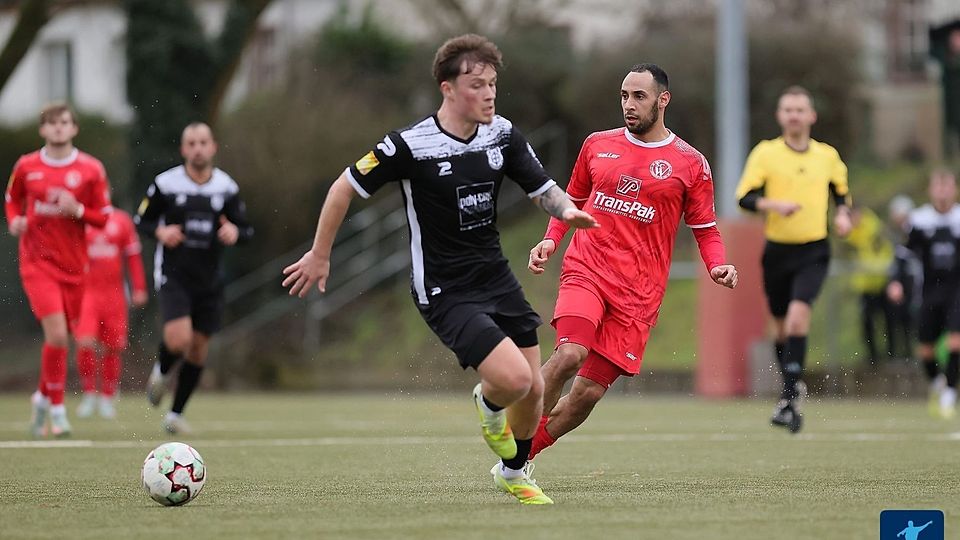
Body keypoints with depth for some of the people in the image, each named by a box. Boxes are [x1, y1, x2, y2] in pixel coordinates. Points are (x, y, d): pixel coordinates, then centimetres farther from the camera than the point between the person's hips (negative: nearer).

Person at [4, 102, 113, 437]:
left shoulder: (91, 169, -1)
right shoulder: (26, 167, 1)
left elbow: (104, 217, 2)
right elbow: (13, 199, 18)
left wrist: (78, 210, -17)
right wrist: (14, 221, -2)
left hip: (74, 265, 2)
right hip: (38, 262, -2)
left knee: (61, 338, 8)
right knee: (57, 335, -15)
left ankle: (44, 396, 32)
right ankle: (57, 410, -3)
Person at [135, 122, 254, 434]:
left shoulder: (227, 188, 1)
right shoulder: (165, 184, -5)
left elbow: (246, 229, 8)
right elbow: (141, 221, 5)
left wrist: (235, 232, -16)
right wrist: (160, 232, -16)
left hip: (210, 280, 3)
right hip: (173, 276, -3)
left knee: (198, 349, 6)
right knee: (179, 339, -22)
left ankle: (176, 414, 21)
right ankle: (161, 372, 13)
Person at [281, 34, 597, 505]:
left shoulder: (503, 134, -3)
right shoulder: (410, 145, -19)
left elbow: (543, 188, 8)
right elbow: (345, 188, -7)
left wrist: (566, 210, -16)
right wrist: (319, 255, 1)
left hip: (496, 276, 6)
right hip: (444, 291, -6)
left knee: (533, 391, 8)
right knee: (513, 378, -21)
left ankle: (513, 473, 37)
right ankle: (489, 403, 18)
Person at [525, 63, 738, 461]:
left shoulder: (690, 164, 5)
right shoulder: (598, 145, 11)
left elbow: (705, 229, 11)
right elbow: (573, 200, 24)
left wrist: (717, 267, -8)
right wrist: (551, 239, 6)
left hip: (638, 291, 0)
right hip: (586, 271, 0)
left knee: (589, 391, -4)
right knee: (570, 353, -28)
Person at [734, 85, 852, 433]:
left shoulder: (828, 156, 6)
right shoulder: (765, 153, -1)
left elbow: (841, 193, 21)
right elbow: (744, 197, -6)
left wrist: (843, 214, 0)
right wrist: (773, 204, -23)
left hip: (814, 251, -1)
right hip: (778, 250, 1)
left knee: (798, 315, -20)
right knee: (782, 325, 11)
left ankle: (790, 397, -19)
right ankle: (793, 385, 35)